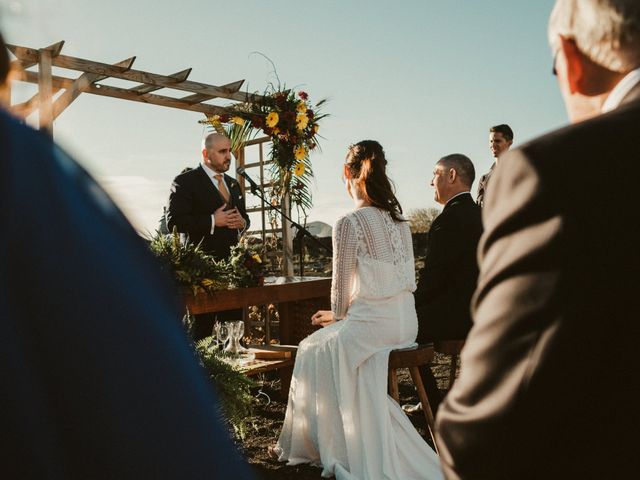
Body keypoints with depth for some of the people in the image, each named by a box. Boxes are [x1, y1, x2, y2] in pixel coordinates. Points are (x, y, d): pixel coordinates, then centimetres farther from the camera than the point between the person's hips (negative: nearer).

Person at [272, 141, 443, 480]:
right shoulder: (399, 220, 9)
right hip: (406, 322, 7)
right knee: (335, 344, 26)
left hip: (371, 324, -7)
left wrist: (337, 315, 14)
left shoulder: (348, 224, -12)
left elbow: (342, 285, -8)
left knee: (314, 349, 16)